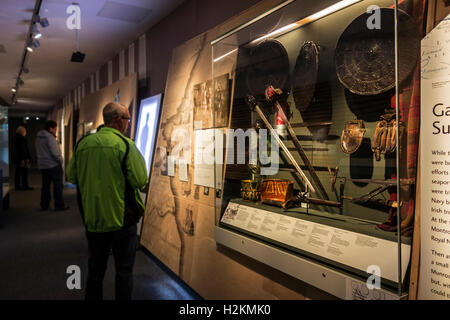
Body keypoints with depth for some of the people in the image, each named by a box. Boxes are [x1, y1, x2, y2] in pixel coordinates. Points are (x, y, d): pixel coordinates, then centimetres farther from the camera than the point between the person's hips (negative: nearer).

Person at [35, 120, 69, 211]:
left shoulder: (38, 138, 12)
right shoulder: (50, 137, -16)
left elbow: (38, 152, 16)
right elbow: (55, 152, -20)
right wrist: (60, 160, -7)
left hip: (42, 165, 8)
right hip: (53, 165, -8)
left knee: (45, 185, 14)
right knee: (58, 185, -1)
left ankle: (44, 205, 19)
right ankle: (59, 205, 2)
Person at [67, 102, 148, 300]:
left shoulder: (82, 144, 0)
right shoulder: (125, 145, -14)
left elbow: (71, 177, 9)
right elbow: (141, 181, -17)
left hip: (93, 219, 4)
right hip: (122, 219, -4)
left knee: (95, 271, 19)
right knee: (124, 271, 10)